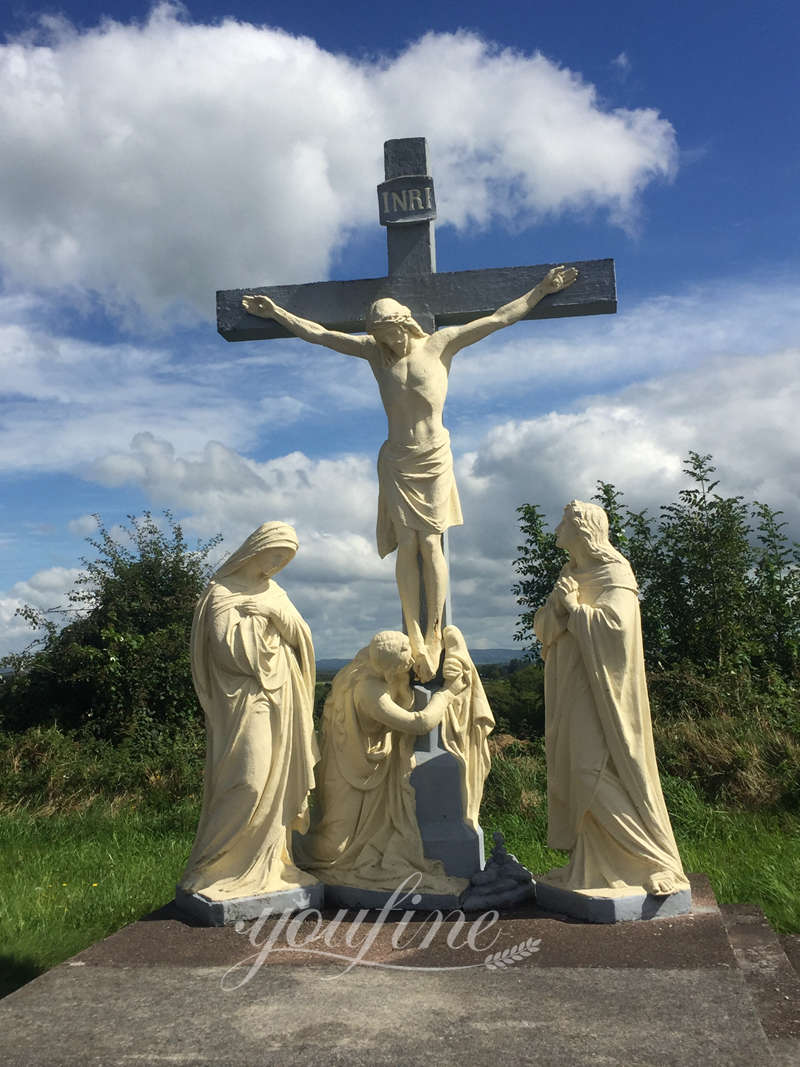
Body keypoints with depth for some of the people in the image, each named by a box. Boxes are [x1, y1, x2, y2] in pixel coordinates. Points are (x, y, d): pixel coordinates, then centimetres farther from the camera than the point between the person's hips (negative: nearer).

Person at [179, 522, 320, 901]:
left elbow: (300, 635, 7)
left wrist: (277, 612, -8)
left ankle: (269, 863, 17)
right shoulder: (223, 591, -4)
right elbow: (226, 644, -16)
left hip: (278, 698, 7)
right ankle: (209, 869, -2)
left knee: (277, 780, 7)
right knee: (249, 780, -14)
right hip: (245, 700, -7)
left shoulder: (272, 592, 17)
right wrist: (256, 618, -8)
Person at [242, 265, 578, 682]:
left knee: (430, 543, -7)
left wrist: (542, 289, 5)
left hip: (435, 459, -1)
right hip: (397, 462, 1)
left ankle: (434, 634, -1)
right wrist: (276, 312, 16)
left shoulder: (440, 344, 2)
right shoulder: (375, 351, 7)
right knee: (407, 545, -8)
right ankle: (415, 639, -5)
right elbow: (318, 334, 13)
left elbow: (499, 318, 4)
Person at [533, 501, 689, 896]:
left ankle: (653, 860, -2)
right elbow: (542, 626, 10)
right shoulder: (571, 573, 16)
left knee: (593, 769, -13)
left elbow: (615, 623, -24)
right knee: (573, 770, 7)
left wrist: (575, 606, -13)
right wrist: (558, 601, -9)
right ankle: (588, 865, 14)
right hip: (571, 688, 8)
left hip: (598, 689, -8)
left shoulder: (614, 572, -8)